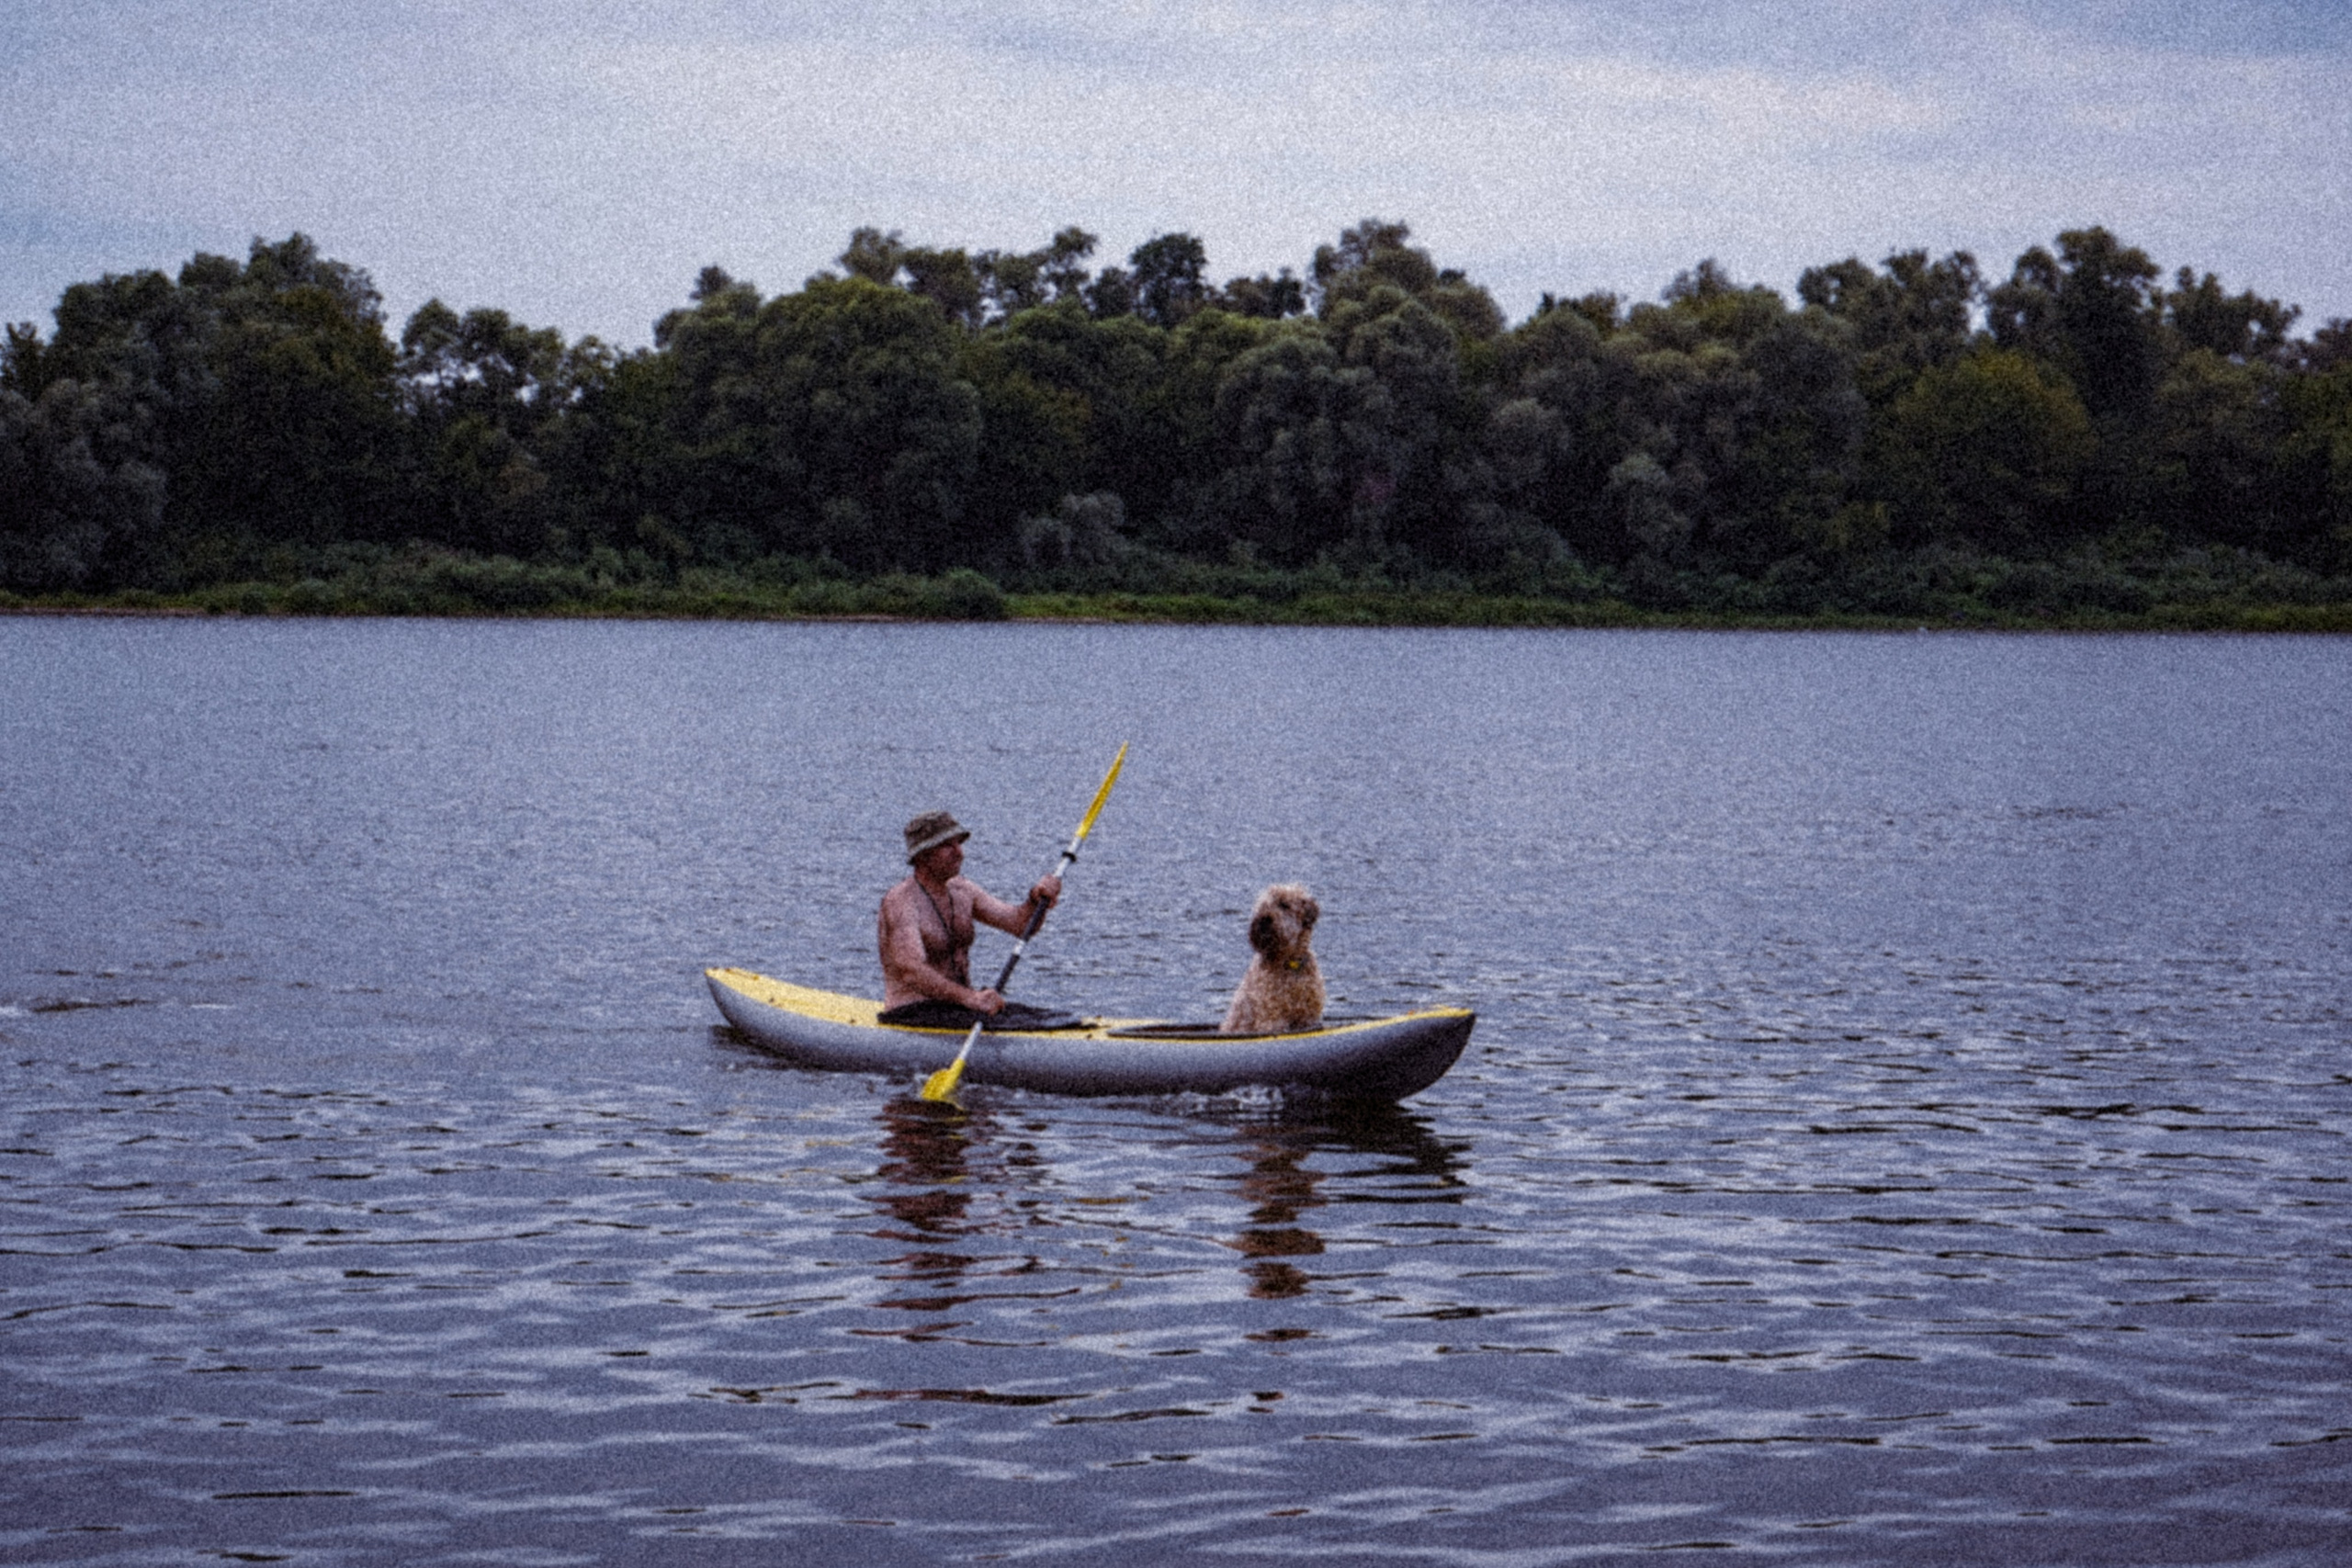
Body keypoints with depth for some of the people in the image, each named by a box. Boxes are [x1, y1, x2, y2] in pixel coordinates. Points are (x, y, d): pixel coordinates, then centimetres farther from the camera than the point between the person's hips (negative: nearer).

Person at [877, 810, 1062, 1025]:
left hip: (957, 1004, 8)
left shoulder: (962, 891, 10)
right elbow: (910, 971, -31)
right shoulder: (900, 902, -16)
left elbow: (1018, 924, 2)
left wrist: (1037, 899, -21)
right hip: (910, 1013, -8)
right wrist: (970, 998, -43)